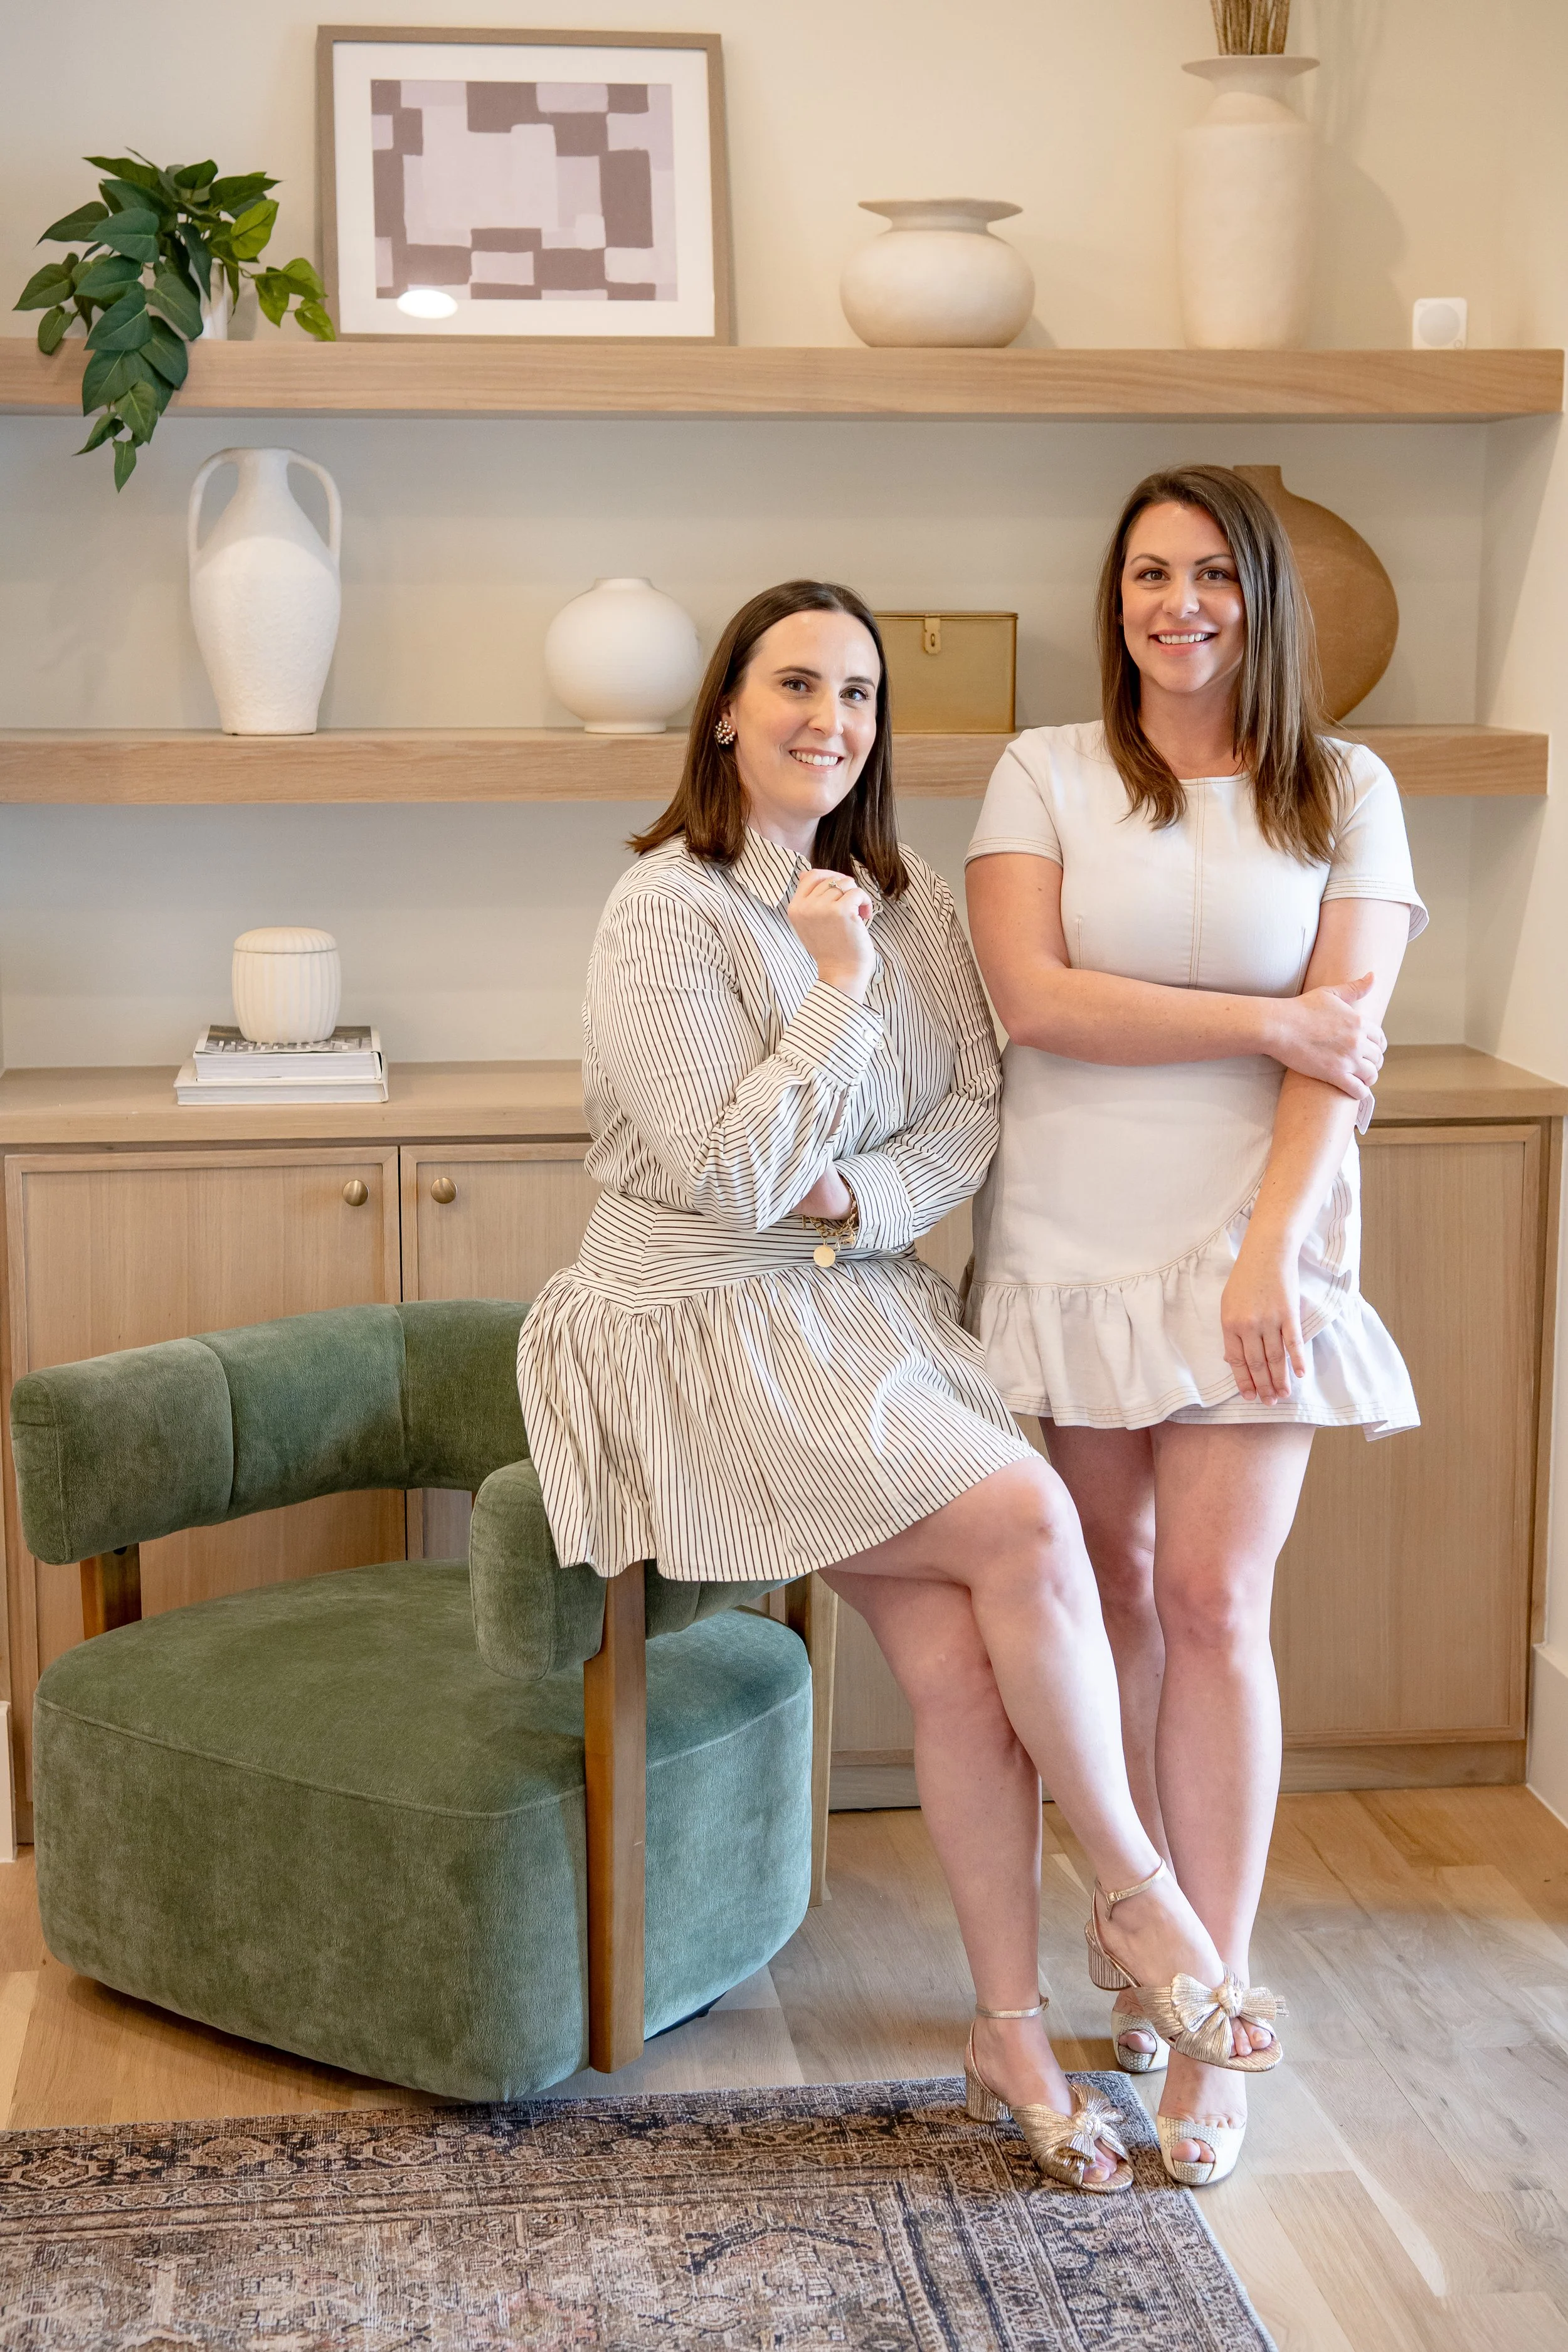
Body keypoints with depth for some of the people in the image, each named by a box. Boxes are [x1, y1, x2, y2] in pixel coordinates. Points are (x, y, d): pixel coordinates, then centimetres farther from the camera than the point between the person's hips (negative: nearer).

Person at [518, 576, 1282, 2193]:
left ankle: (1012, 2038, 0)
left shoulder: (906, 904, 9)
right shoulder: (663, 915, -10)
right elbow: (735, 1176, -16)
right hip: (707, 1331, -5)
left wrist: (858, 1194, -13)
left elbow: (972, 1117, 5)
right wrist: (838, 990, -16)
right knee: (1024, 1519, -22)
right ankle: (1138, 1890, -3)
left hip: (868, 1306, 5)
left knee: (959, 1652, -14)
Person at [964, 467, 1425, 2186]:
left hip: (1246, 1246, -1)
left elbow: (1345, 1049, -2)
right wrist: (1267, 1020, -11)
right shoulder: (1044, 777, 4)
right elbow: (1031, 998, -9)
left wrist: (1269, 1252, -13)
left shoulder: (1344, 795, 5)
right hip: (1068, 1248, 1)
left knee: (1213, 1601, -7)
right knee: (1114, 1596, 7)